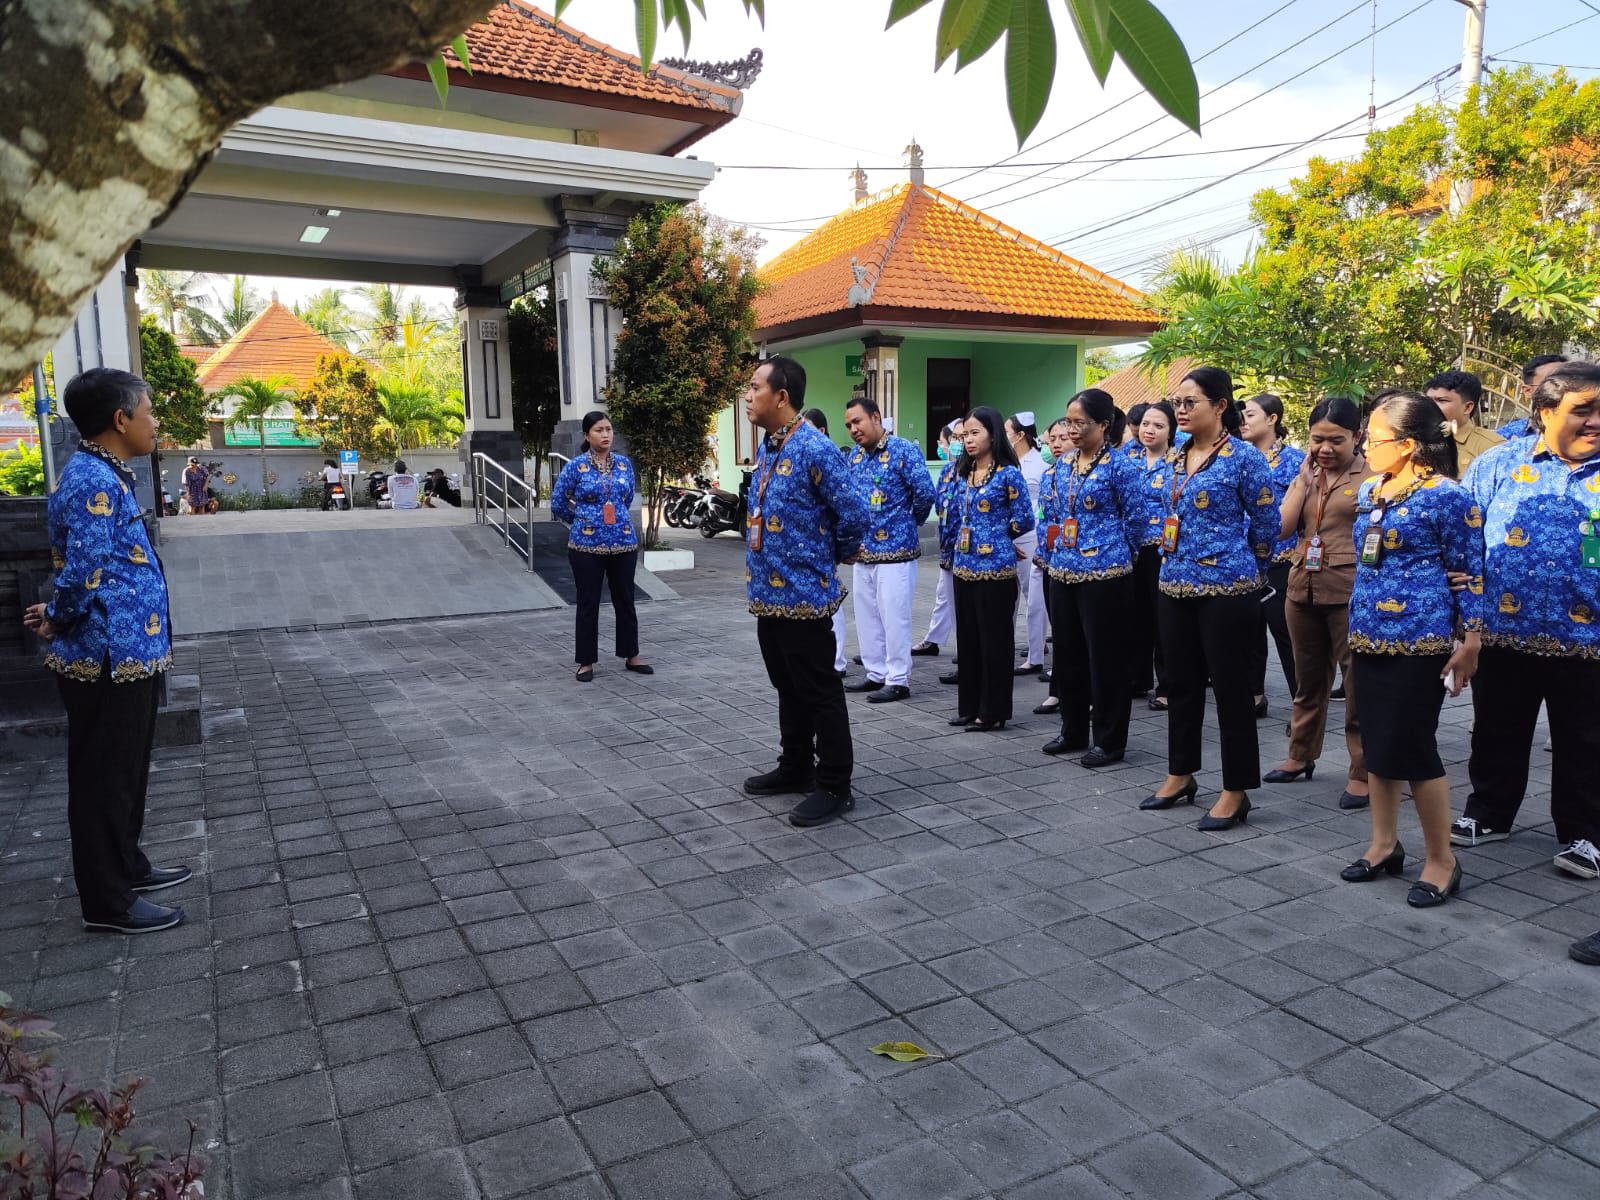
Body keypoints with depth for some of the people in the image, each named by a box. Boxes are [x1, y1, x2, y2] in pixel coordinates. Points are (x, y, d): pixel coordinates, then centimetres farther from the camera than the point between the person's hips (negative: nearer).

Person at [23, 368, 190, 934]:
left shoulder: (104, 475, 13)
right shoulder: (93, 482, -20)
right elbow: (84, 576, -24)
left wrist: (56, 613, 9)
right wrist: (57, 622, -7)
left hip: (126, 654, 10)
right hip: (108, 659, -10)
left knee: (125, 772, 21)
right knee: (105, 778, 2)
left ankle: (126, 866, 36)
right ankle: (107, 901, 14)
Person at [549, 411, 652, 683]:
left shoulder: (624, 464, 5)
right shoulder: (576, 467, -5)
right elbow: (558, 504, 3)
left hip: (624, 543, 3)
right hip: (587, 546, -3)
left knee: (625, 601, 11)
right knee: (588, 604, 4)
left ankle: (632, 656, 23)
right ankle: (586, 662, 13)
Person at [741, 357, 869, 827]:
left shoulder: (815, 449, -18)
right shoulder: (766, 449, 10)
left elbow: (853, 514, -17)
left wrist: (835, 557, -1)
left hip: (803, 593, -9)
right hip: (768, 592, 9)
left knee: (820, 694, 2)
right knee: (788, 688, 20)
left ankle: (834, 786, 12)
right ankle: (795, 767, 34)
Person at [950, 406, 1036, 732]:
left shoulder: (1008, 473, -9)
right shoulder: (963, 473, 11)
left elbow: (1024, 519, -9)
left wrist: (998, 538, 5)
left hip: (995, 567, -7)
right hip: (964, 565, 7)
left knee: (994, 640, 1)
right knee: (967, 638, 12)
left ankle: (993, 711, 10)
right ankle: (970, 707, 22)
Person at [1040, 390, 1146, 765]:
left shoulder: (1120, 465, -10)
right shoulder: (1066, 466, 11)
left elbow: (1138, 518, -8)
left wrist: (1115, 552, 1)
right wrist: (1057, 545, 14)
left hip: (1105, 575, -7)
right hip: (1064, 572, 7)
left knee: (1105, 659, 1)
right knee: (1068, 655, 14)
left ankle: (1108, 741, 13)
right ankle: (1073, 731, 28)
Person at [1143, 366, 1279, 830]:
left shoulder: (1244, 456, -10)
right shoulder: (1177, 457, 10)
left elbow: (1266, 523, -5)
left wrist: (1240, 569, 5)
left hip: (1226, 589, -7)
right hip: (1176, 586, 7)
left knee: (1231, 687, 2)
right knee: (1181, 683, 14)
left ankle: (1236, 792, 12)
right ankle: (1180, 775, 29)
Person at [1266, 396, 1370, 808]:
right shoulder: (1306, 474, 10)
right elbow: (1283, 528, -1)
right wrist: (1304, 475, -3)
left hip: (1351, 593, -6)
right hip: (1302, 589, 6)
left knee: (1359, 684, 2)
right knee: (1308, 681, 18)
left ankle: (1362, 773, 11)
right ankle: (1301, 755, 33)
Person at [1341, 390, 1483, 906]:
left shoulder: (1447, 496, -11)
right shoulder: (1369, 492, 10)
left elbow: (1470, 573, -9)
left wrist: (1470, 642, -11)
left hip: (1419, 644, -7)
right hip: (1369, 639, 7)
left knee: (1411, 749, -2)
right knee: (1376, 744, 13)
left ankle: (1440, 860, 14)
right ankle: (1384, 844, 28)